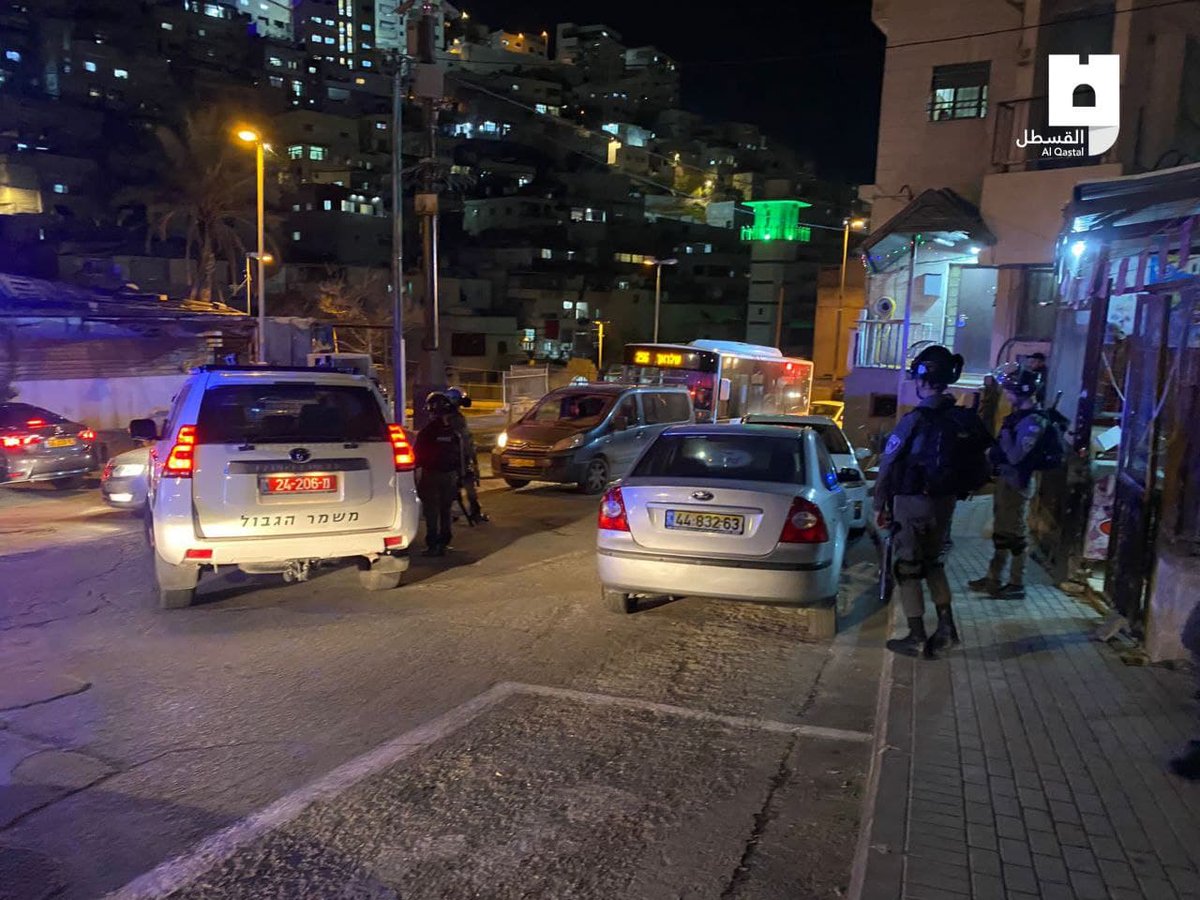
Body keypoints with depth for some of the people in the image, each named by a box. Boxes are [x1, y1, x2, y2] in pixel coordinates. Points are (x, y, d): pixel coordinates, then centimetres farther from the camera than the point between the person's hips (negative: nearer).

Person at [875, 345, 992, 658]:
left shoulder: (915, 421, -18)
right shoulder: (966, 421, 0)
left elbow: (887, 466, -13)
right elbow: (977, 468, 4)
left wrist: (879, 506, -3)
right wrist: (953, 494, 14)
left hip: (912, 504, -6)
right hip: (945, 503, 6)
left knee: (908, 569, 5)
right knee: (934, 563, 22)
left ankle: (917, 638, 9)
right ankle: (946, 625, 19)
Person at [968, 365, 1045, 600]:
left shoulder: (1033, 421, -19)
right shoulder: (1018, 415, 7)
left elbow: (1015, 456, -24)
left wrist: (1005, 432, -14)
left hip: (1017, 483, -9)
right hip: (1005, 478, 9)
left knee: (1015, 533, 2)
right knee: (1000, 532, 15)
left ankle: (1016, 585, 13)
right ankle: (994, 578, 25)